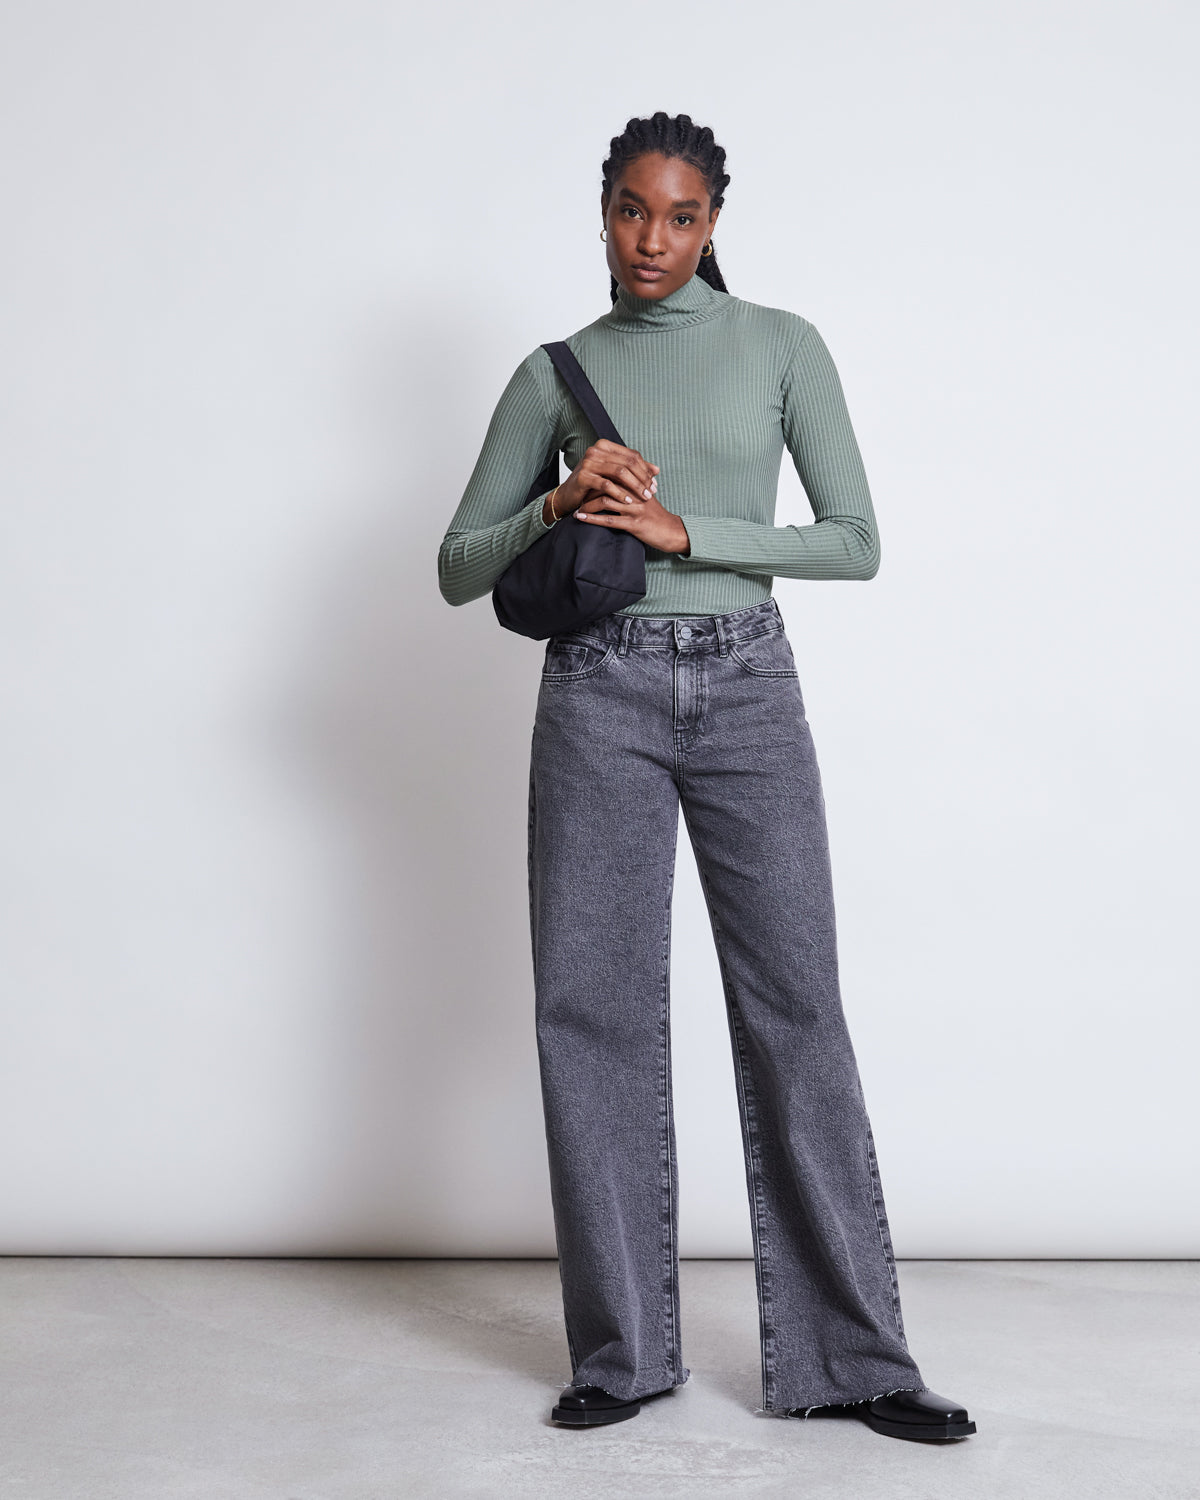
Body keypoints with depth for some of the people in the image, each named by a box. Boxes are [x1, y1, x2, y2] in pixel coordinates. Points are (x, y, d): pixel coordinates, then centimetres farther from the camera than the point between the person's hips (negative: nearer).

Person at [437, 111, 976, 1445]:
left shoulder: (781, 346, 7)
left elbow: (857, 542, 0)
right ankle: (622, 1349, 11)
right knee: (595, 1007, -1)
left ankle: (849, 1352, 6)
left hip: (746, 687, -1)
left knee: (795, 1007, -3)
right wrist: (560, 505, -10)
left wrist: (684, 531, -10)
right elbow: (458, 569, 9)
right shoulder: (556, 372, 10)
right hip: (600, 693, 1)